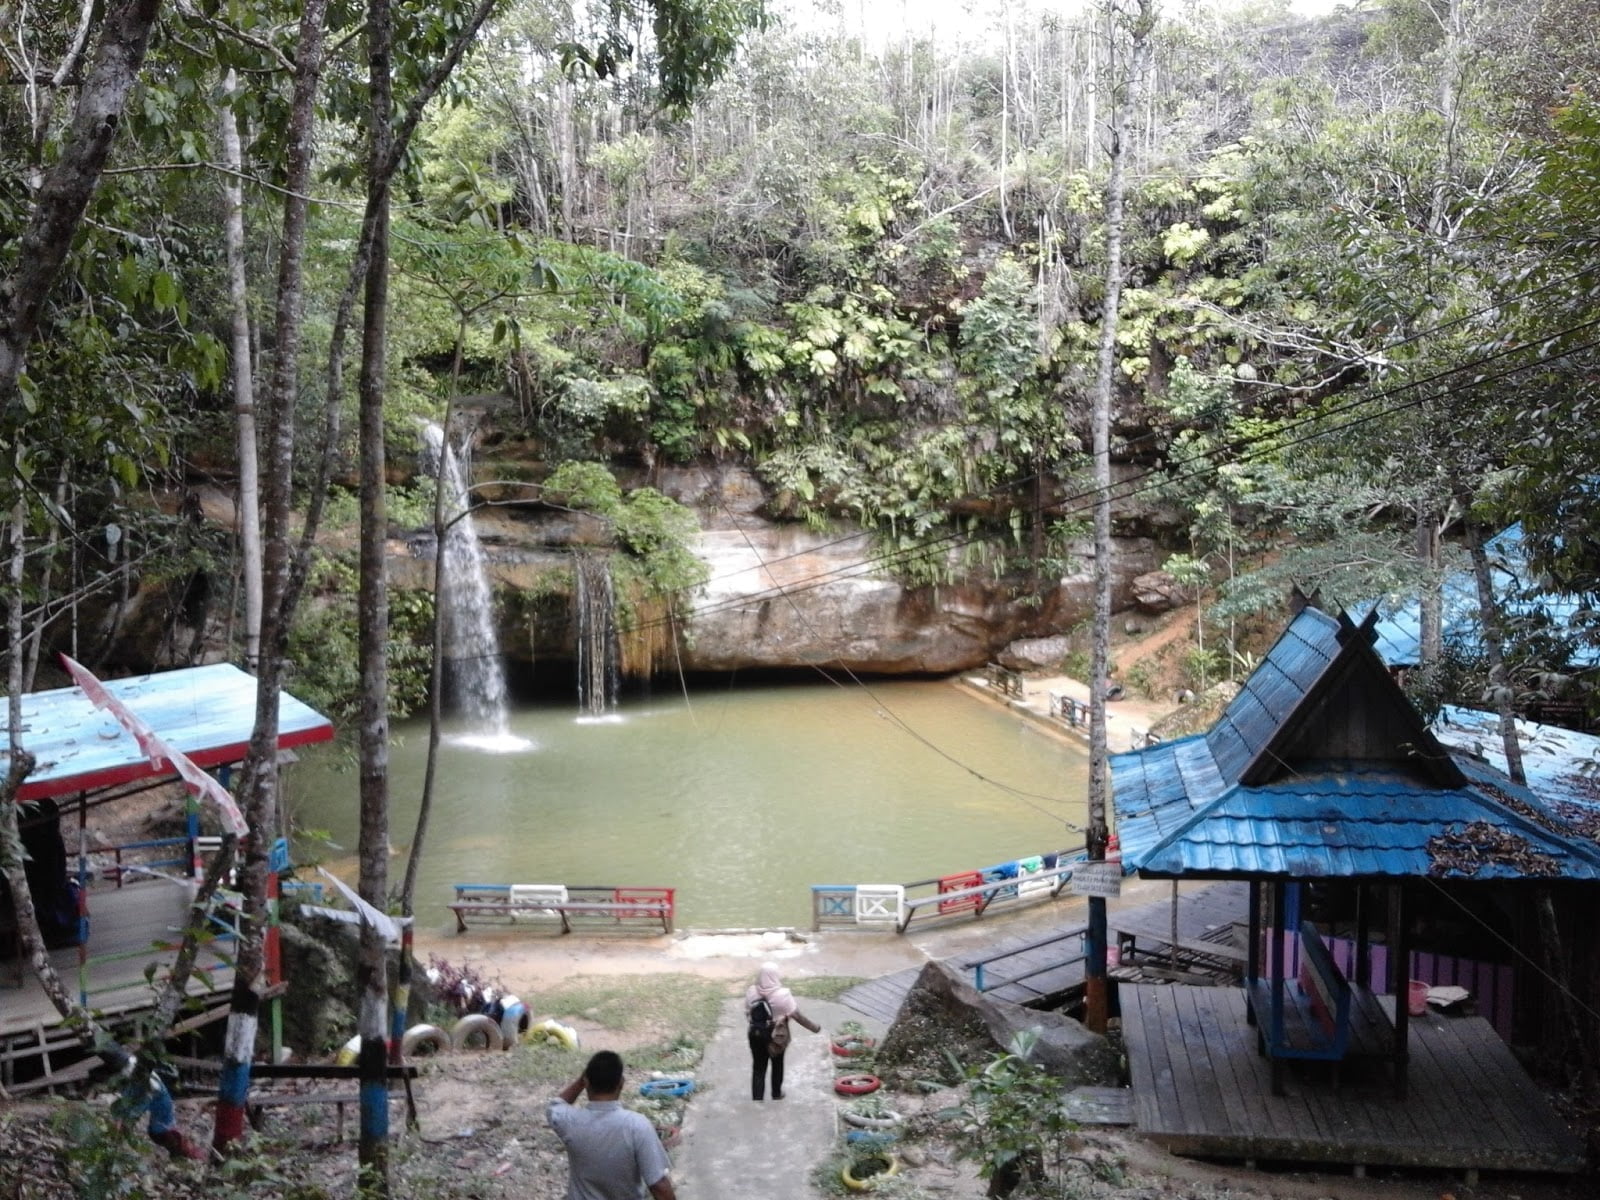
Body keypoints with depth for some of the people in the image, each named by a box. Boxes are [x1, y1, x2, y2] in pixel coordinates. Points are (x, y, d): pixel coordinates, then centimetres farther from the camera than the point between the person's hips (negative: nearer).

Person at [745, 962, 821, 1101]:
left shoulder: (751, 992, -12)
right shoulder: (782, 995, -22)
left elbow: (747, 1013, 0)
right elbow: (797, 1014, -16)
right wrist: (815, 1027, -3)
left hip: (756, 1033, 1)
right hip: (777, 1035, -1)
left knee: (758, 1067, 11)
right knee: (777, 1065, 22)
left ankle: (756, 1098, 8)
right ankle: (776, 1094, 38)